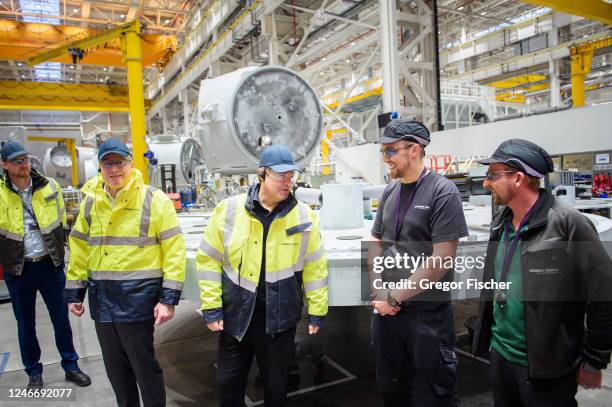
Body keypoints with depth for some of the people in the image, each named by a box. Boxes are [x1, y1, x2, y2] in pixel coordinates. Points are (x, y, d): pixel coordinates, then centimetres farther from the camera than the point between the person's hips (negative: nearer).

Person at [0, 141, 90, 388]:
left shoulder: (49, 186, 1)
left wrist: (61, 252, 14)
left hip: (50, 264, 1)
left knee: (61, 317, 8)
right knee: (25, 323, 12)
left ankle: (70, 365, 23)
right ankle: (34, 372, 29)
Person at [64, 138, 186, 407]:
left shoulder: (154, 200, -9)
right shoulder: (90, 203, 7)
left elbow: (174, 249, -11)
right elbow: (79, 250, 14)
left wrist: (169, 298, -15)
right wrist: (74, 292, 12)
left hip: (137, 297, -5)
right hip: (101, 298, 6)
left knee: (145, 366, 6)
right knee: (115, 367, 19)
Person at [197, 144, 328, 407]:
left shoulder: (304, 216, -6)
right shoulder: (228, 210, -7)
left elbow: (315, 267, 0)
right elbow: (209, 260, -2)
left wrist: (317, 311, 2)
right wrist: (211, 307, -4)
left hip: (280, 316, 0)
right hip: (236, 314, 1)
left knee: (276, 384, 17)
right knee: (228, 382, 16)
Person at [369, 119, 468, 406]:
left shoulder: (443, 192, -13)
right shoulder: (390, 191, 6)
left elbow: (442, 260, -18)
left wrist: (395, 297, -16)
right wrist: (378, 290, -2)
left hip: (427, 312, -6)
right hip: (385, 308, 6)